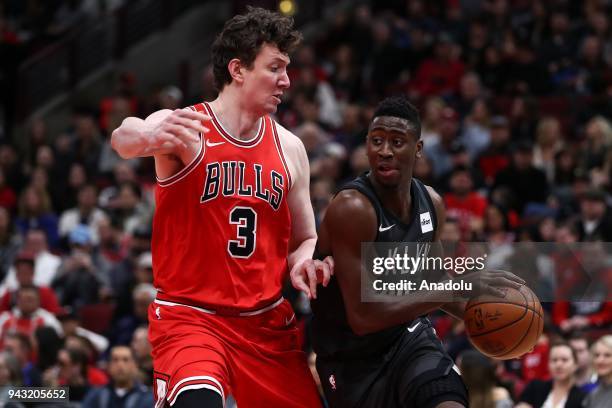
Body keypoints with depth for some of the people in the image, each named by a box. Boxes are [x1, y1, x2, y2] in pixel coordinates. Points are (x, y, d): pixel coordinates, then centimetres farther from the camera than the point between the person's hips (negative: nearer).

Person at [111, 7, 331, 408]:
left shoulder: (289, 148, 9)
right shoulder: (186, 128, -8)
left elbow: (306, 239, 18)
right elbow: (124, 138, -32)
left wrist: (305, 261, -7)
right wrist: (149, 136, -57)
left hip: (268, 321, 6)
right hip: (190, 316, -6)